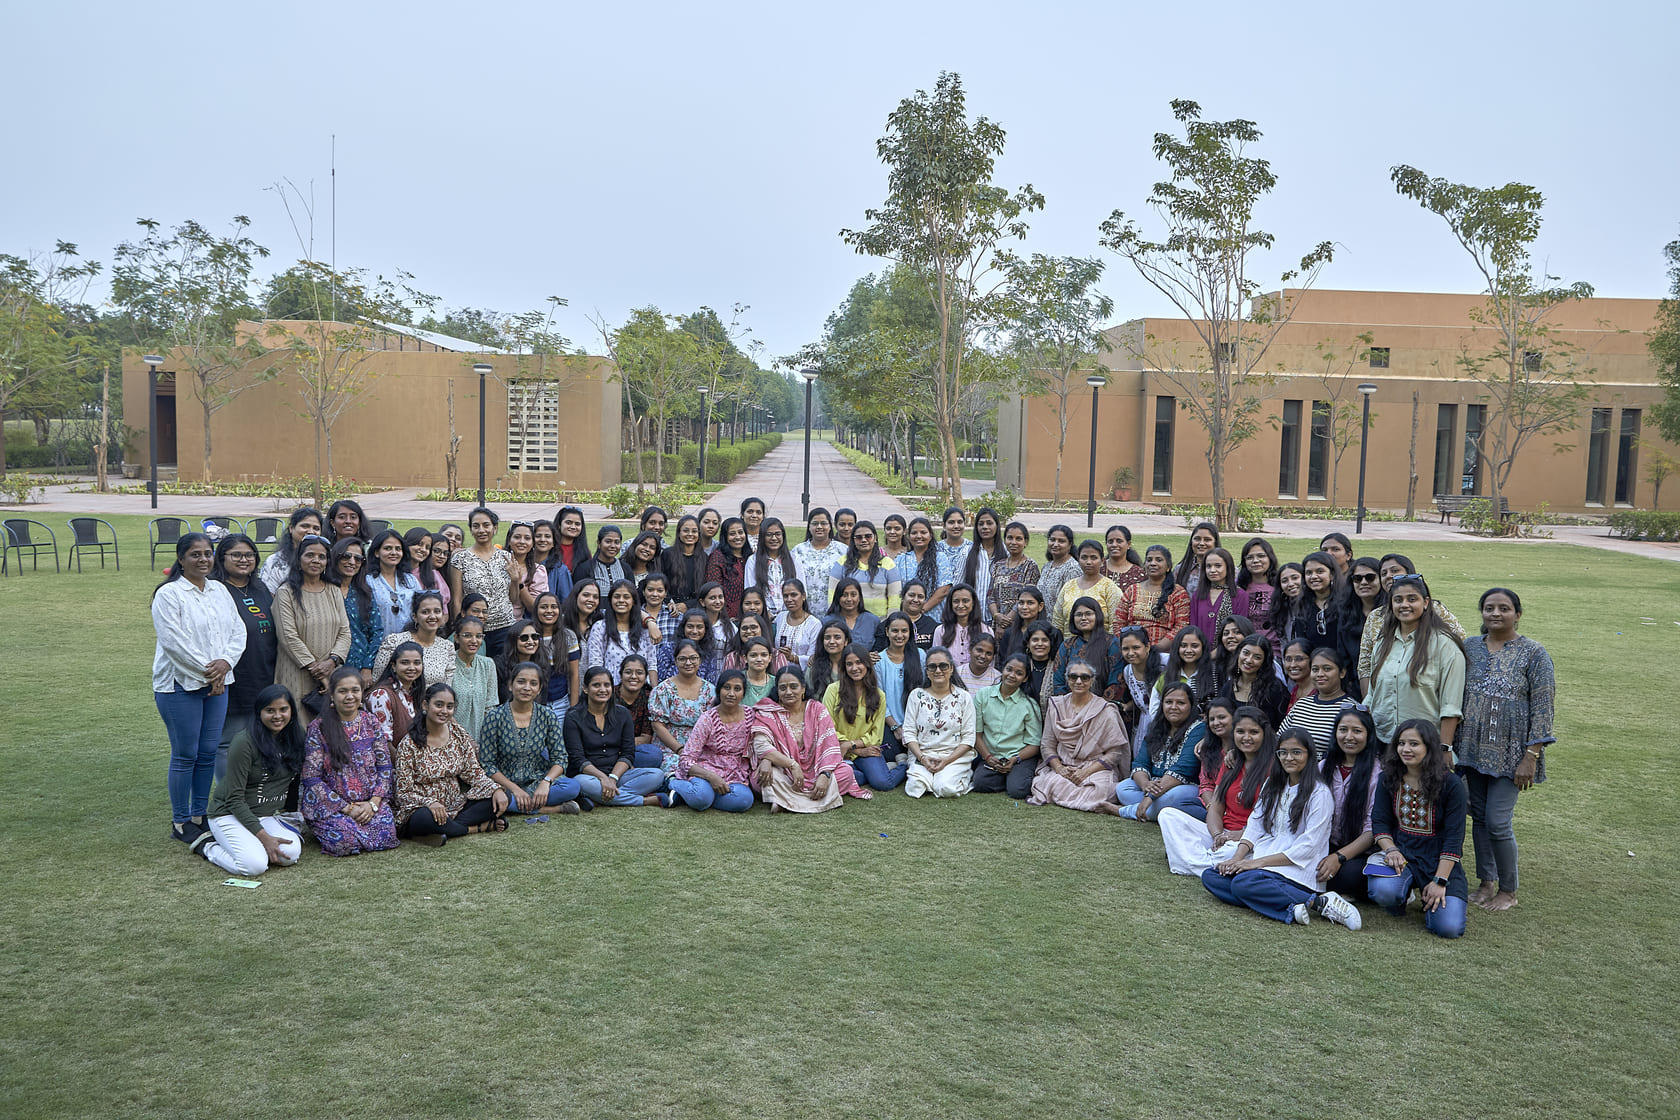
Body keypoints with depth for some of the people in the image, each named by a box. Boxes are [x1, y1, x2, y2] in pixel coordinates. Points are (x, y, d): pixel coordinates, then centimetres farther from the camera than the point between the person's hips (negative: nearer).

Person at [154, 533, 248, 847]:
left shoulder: (220, 590, 12)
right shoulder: (169, 594, -8)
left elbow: (238, 630, 8)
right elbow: (174, 642, -15)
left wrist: (225, 662, -10)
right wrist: (207, 673, -14)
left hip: (217, 683, 6)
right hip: (180, 685, -6)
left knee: (208, 753, 9)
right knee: (185, 756, 1)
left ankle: (199, 815, 22)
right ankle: (181, 822, 13)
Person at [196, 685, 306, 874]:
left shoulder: (293, 738, 2)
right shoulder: (245, 742, -17)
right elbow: (234, 799, -17)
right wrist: (264, 837, -22)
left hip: (270, 816, 5)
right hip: (231, 815, -5)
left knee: (290, 854, -24)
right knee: (254, 865, -28)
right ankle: (209, 845, 1)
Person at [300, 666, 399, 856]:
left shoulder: (371, 723, 6)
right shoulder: (318, 729, -5)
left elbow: (385, 767, 6)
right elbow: (312, 778, -8)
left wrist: (373, 803, -9)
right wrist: (347, 808, -14)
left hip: (370, 803, 3)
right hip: (331, 804, -3)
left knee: (386, 837, -20)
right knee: (345, 841, -27)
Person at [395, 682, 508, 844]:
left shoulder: (459, 734, 4)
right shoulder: (408, 744, -9)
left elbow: (474, 773, 6)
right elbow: (404, 792, -11)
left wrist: (496, 789, -15)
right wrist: (429, 803, -31)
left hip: (456, 806, 4)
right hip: (423, 808, -4)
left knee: (501, 797, -15)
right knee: (424, 818, -40)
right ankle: (481, 827, -15)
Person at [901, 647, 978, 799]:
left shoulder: (963, 697, 2)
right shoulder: (916, 696, 6)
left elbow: (968, 738, -1)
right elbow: (909, 732, 3)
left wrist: (947, 760, -14)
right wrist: (922, 758, -13)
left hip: (956, 756, -1)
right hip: (922, 754, 1)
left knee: (946, 788, -27)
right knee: (916, 787, -26)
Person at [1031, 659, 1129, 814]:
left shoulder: (1105, 711, 0)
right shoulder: (1056, 706, 10)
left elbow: (1115, 752, -4)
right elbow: (1047, 745, 8)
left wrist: (1086, 771, -16)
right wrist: (1059, 768, -12)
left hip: (1096, 768, -4)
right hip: (1062, 767, 4)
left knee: (1100, 788, -39)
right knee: (1051, 782, -33)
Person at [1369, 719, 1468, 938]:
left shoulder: (1451, 784, -9)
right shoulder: (1389, 779, 1)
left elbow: (1454, 838, -10)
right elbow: (1379, 822, 2)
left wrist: (1440, 881, -15)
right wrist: (1391, 850, -18)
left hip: (1438, 859, -1)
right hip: (1400, 852, 1)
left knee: (1449, 927, -19)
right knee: (1383, 891, -32)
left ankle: (1431, 900, 16)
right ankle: (1403, 892, 6)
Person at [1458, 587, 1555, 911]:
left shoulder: (1534, 654, -7)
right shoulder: (1469, 648, 6)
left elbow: (1542, 709, -9)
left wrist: (1531, 757, -14)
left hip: (1509, 753, -4)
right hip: (1473, 749, 4)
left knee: (1497, 822, -5)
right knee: (1479, 817, 11)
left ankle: (1508, 890, 14)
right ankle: (1486, 882, 26)